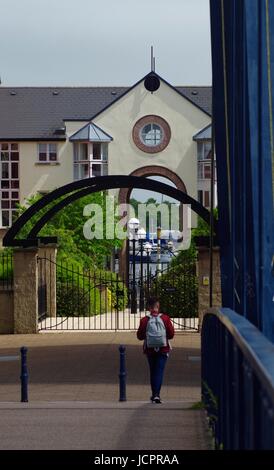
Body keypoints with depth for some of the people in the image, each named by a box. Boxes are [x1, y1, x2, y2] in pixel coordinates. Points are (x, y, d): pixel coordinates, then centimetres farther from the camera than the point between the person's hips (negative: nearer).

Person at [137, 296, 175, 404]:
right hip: (163, 349, -1)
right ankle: (156, 394, -15)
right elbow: (171, 334, -4)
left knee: (153, 371, 15)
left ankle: (154, 394, 19)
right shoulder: (165, 318, -7)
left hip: (149, 349, 1)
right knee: (159, 371, -2)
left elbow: (140, 336, -4)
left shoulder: (144, 320, -8)